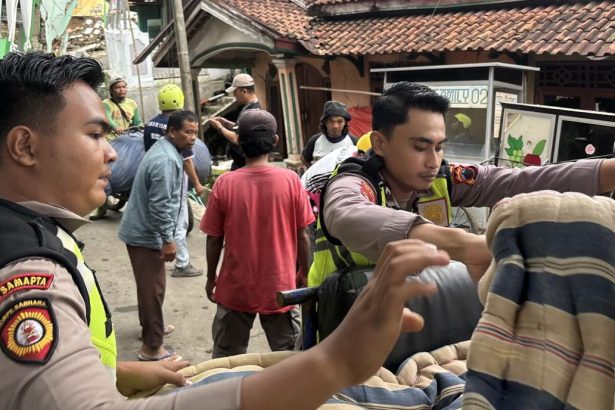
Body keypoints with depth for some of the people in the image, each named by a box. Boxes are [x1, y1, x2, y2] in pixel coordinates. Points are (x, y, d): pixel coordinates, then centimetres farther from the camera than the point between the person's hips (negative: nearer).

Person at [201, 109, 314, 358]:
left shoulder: (224, 184, -12)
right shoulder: (291, 180, -12)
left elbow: (214, 239, -5)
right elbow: (302, 235, -5)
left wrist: (211, 278, 11)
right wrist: (303, 274, 10)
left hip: (236, 288, 1)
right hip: (280, 286, 0)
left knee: (226, 360, 18)